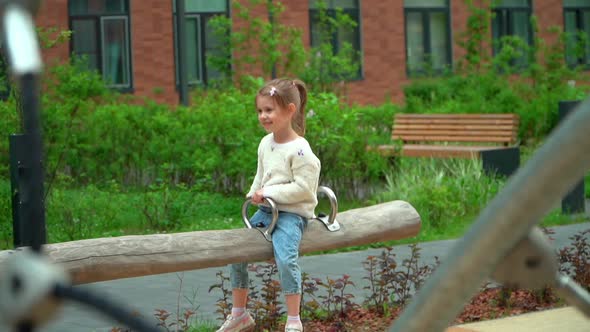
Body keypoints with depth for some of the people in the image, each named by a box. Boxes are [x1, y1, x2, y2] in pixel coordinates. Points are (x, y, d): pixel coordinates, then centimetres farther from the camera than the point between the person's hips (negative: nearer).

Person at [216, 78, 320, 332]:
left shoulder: (299, 149, -17)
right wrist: (255, 194, 3)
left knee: (285, 258, -29)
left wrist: (269, 193, -19)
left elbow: (302, 187, -20)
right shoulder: (265, 143, 8)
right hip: (266, 210, 9)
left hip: (292, 213, -9)